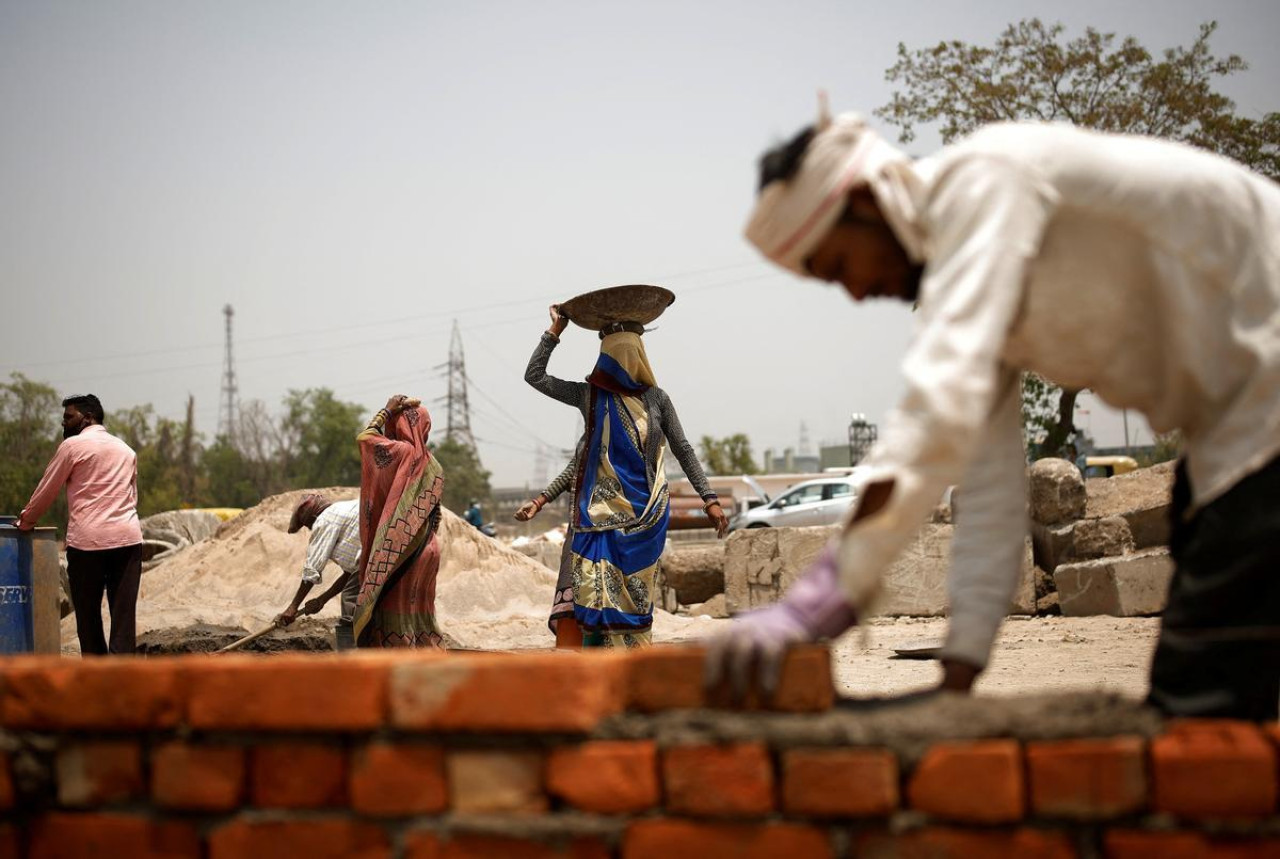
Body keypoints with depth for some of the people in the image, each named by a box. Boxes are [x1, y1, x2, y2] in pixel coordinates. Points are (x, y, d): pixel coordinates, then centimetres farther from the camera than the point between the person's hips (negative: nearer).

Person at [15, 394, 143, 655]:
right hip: (128, 538, 4)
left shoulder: (73, 445, 2)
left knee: (88, 614, 6)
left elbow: (46, 491, 9)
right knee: (124, 613, -1)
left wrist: (25, 521, 23)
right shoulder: (126, 450, 19)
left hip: (87, 539, -4)